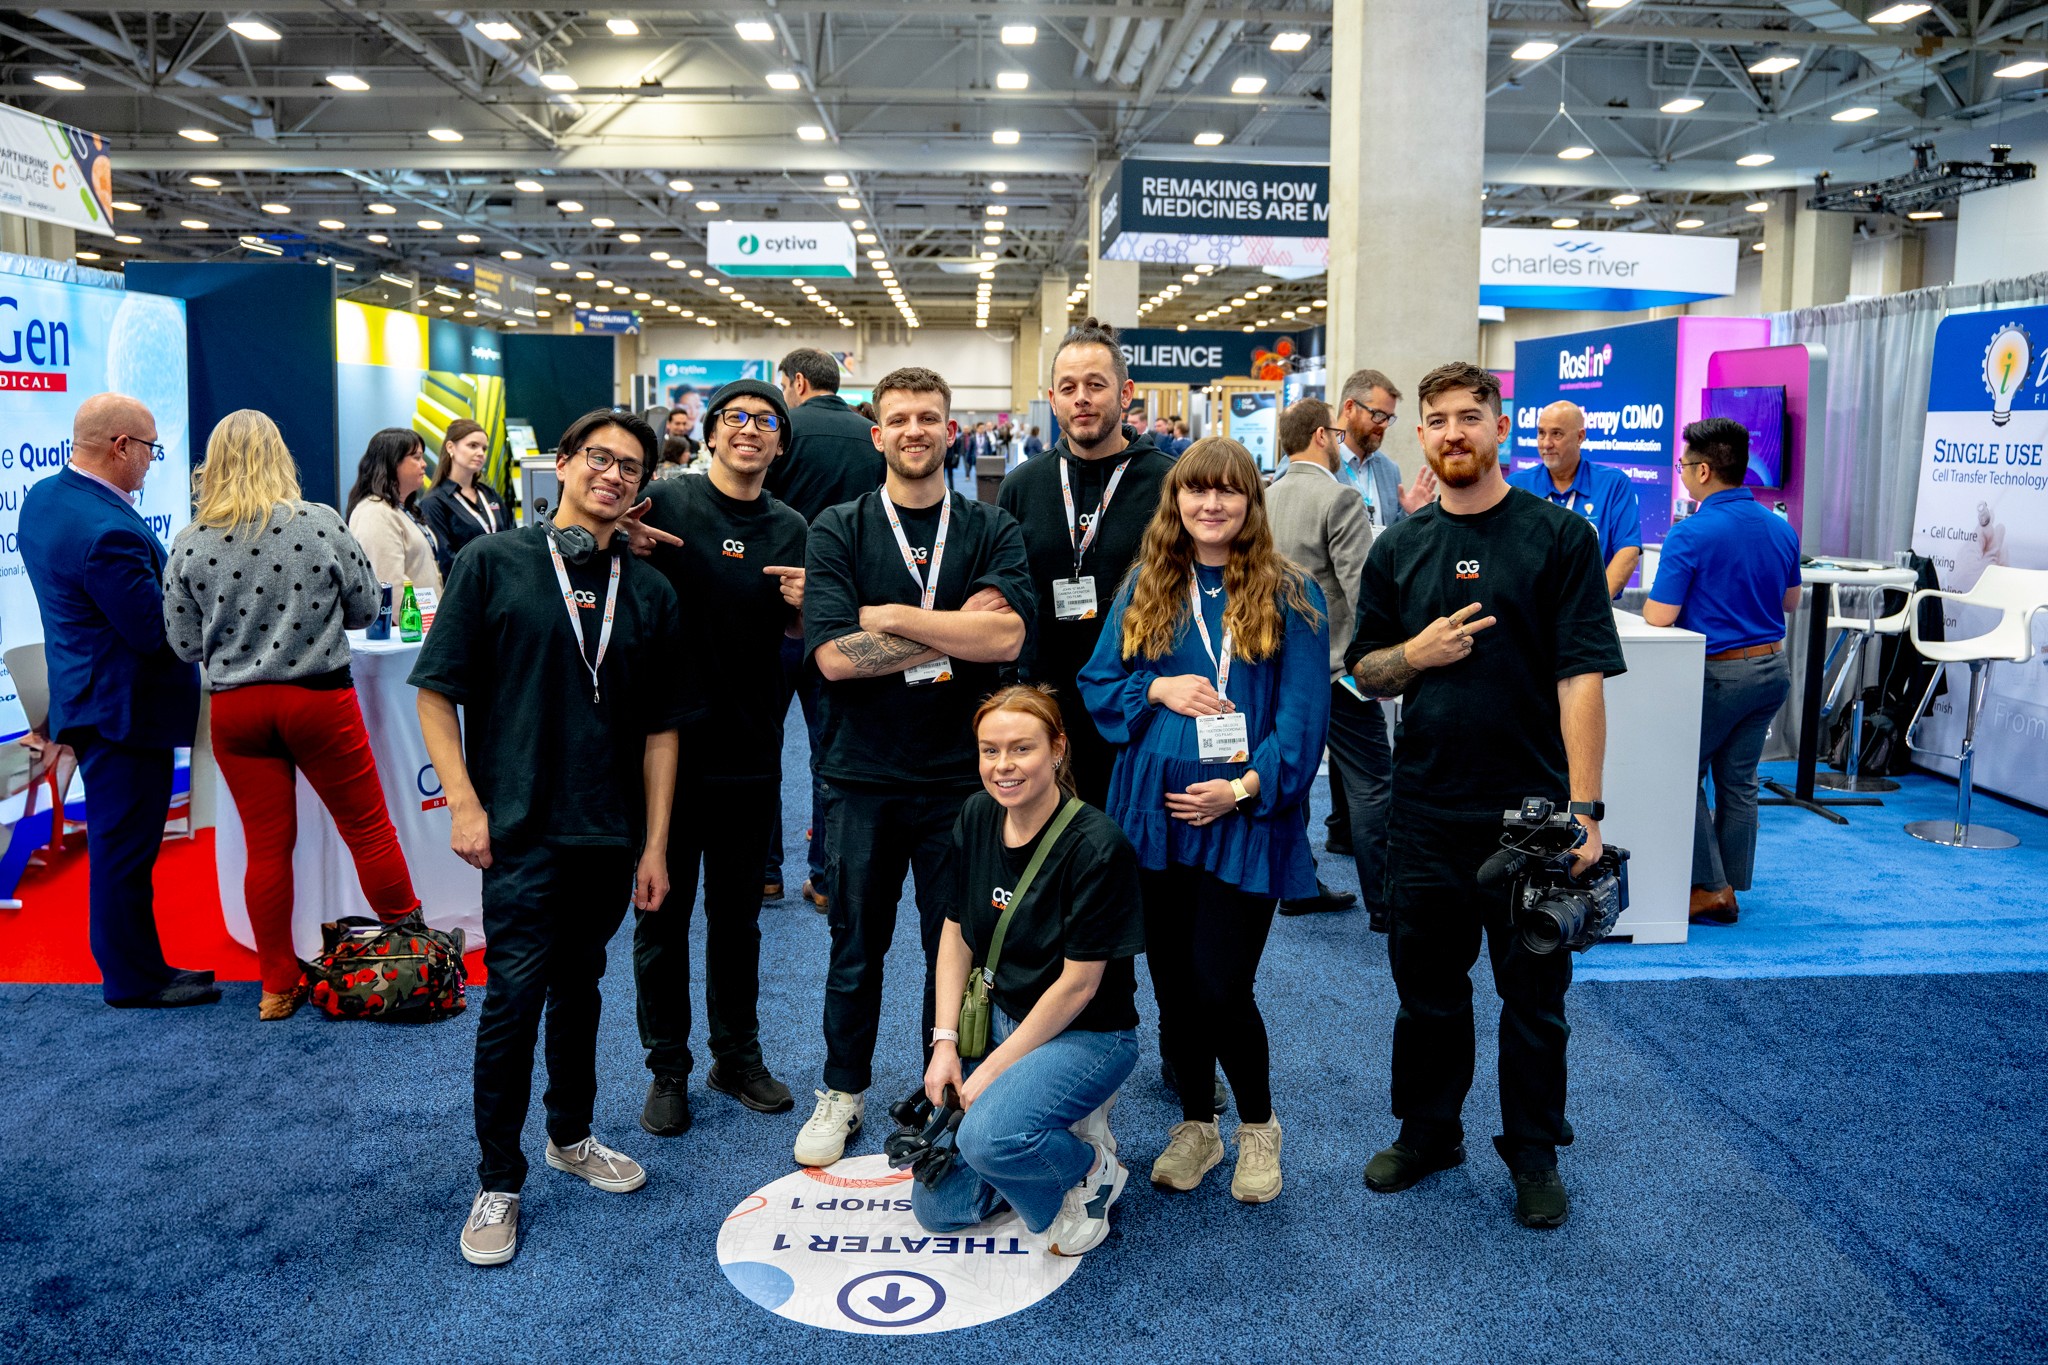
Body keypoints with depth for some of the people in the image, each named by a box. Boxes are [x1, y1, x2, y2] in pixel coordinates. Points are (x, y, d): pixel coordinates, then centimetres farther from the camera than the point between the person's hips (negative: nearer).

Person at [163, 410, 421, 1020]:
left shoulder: (190, 543, -3)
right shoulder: (321, 523, -9)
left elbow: (185, 644, 2)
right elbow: (366, 608, 0)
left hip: (234, 708, 2)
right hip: (318, 697, -2)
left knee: (266, 846, 10)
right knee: (368, 828, 10)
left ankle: (278, 986, 21)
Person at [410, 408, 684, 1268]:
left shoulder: (650, 592, 8)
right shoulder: (495, 563, -1)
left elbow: (660, 728, 9)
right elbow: (436, 689, -2)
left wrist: (655, 843, 5)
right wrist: (464, 803, -10)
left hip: (609, 833, 4)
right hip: (520, 827, -4)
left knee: (579, 987, 17)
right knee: (514, 995, -4)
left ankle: (572, 1136, 35)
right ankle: (497, 1183, 11)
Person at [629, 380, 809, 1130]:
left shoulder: (792, 530, 6)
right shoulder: (664, 503, -5)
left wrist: (802, 608, -10)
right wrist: (628, 551, -22)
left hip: (750, 749, 3)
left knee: (738, 911, 15)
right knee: (663, 911, 7)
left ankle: (737, 1056, 30)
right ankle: (667, 1069, 22)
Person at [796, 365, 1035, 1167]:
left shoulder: (992, 531, 1)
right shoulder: (837, 531, -1)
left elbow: (1006, 636, -16)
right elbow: (832, 654, -14)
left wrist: (889, 616, -14)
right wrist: (955, 633, -13)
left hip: (959, 772, 0)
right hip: (862, 775, 0)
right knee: (856, 943, 13)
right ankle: (844, 1091, 33)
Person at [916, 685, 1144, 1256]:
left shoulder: (1097, 845, -23)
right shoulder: (977, 818, -4)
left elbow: (1078, 983, -19)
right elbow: (957, 933, 5)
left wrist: (992, 1070, -15)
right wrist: (945, 1043, -3)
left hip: (1087, 1033, -6)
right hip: (1000, 1019, 6)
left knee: (990, 1136, -34)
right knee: (937, 1207, 3)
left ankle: (1090, 1166, -1)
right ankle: (1054, 1135, 24)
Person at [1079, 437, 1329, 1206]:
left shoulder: (1291, 596, -1)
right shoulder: (1144, 590, 8)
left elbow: (1304, 713, -5)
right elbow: (1097, 684, 9)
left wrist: (1248, 786, -14)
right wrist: (1157, 689, -9)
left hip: (1243, 819, -3)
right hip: (1156, 811, 3)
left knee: (1221, 988, -5)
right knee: (1174, 984, 11)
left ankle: (1257, 1126, 22)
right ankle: (1194, 1125, 32)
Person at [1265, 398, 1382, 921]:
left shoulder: (1266, 497, 8)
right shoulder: (1340, 498, -15)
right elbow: (1361, 587, -20)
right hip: (1335, 664, -8)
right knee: (1371, 782, 0)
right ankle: (1383, 900, 4)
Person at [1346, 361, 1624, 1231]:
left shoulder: (1559, 537, -5)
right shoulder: (1399, 547, 7)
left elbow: (1582, 676, -11)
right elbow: (1365, 672, 12)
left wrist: (1583, 807, -18)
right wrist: (1414, 654, -11)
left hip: (1530, 808, -3)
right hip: (1425, 808, 3)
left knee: (1535, 995, 9)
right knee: (1425, 984, 15)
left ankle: (1534, 1153, 27)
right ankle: (1427, 1130, 34)